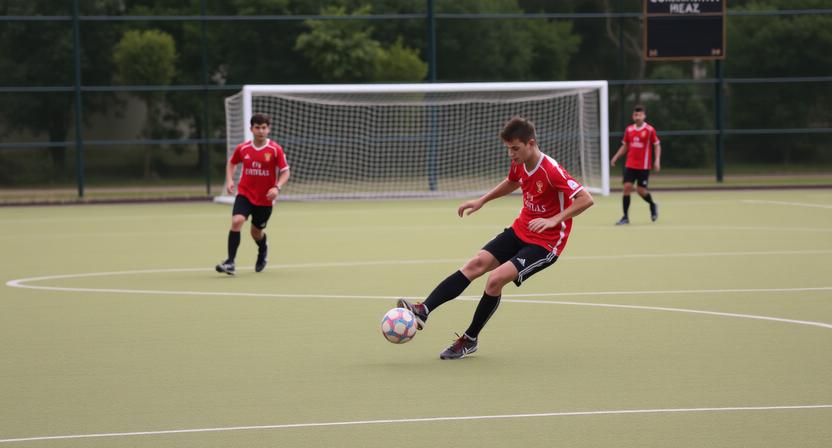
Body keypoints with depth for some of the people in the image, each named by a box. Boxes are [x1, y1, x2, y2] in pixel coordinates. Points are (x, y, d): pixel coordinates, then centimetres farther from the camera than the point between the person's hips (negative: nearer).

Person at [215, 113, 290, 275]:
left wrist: (277, 187, -23)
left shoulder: (275, 149, -9)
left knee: (256, 232, 12)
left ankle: (263, 250, 50)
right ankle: (230, 262, -21)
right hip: (244, 194, 1)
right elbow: (231, 163, 17)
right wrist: (229, 180, 1)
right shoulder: (242, 148, -2)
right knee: (237, 221, -24)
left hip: (265, 198, -1)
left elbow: (285, 172, -6)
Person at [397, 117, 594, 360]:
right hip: (520, 230, 8)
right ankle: (423, 311, -21)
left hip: (545, 242, -8)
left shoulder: (551, 171, -23)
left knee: (496, 278, -22)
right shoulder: (519, 164, 1)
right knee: (476, 263, -11)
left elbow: (586, 199, -26)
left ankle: (470, 340, -4)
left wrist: (554, 220, -32)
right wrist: (482, 200, 18)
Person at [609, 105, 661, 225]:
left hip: (644, 166, -3)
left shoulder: (650, 130, -5)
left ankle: (652, 205, 30)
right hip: (630, 165, 3)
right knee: (627, 187, -8)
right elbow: (625, 146, 17)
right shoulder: (629, 130, 6)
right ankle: (625, 217, -2)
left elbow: (657, 146, 0)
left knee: (641, 190, -2)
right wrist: (616, 157, 5)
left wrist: (657, 160, -12)